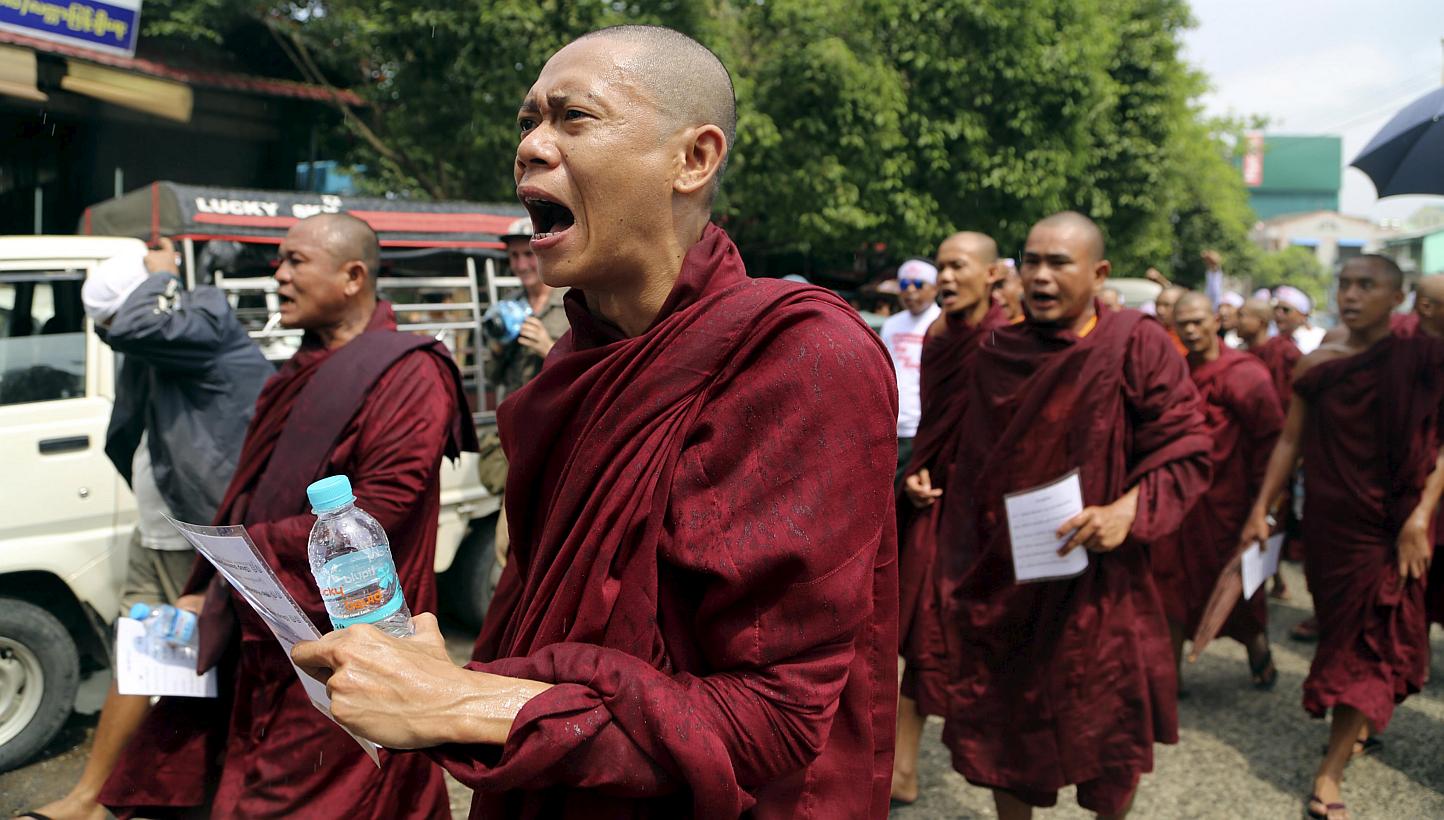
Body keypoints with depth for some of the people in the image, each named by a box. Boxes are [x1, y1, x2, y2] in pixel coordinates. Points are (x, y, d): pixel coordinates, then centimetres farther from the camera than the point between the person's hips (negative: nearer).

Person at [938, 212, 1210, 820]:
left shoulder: (1136, 344, -10)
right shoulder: (994, 355, 2)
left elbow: (1188, 451, -11)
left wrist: (1127, 509, -24)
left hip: (1095, 580, -3)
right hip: (999, 577, 3)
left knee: (1105, 734, 13)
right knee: (1001, 730, 14)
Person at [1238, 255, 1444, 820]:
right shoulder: (1316, 365, 3)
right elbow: (1290, 441, 7)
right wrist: (1260, 510, 4)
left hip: (1391, 523, -2)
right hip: (1328, 519, 3)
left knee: (1368, 638, 0)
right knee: (1342, 627, 12)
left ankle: (1330, 772, 4)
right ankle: (1363, 718, 33)